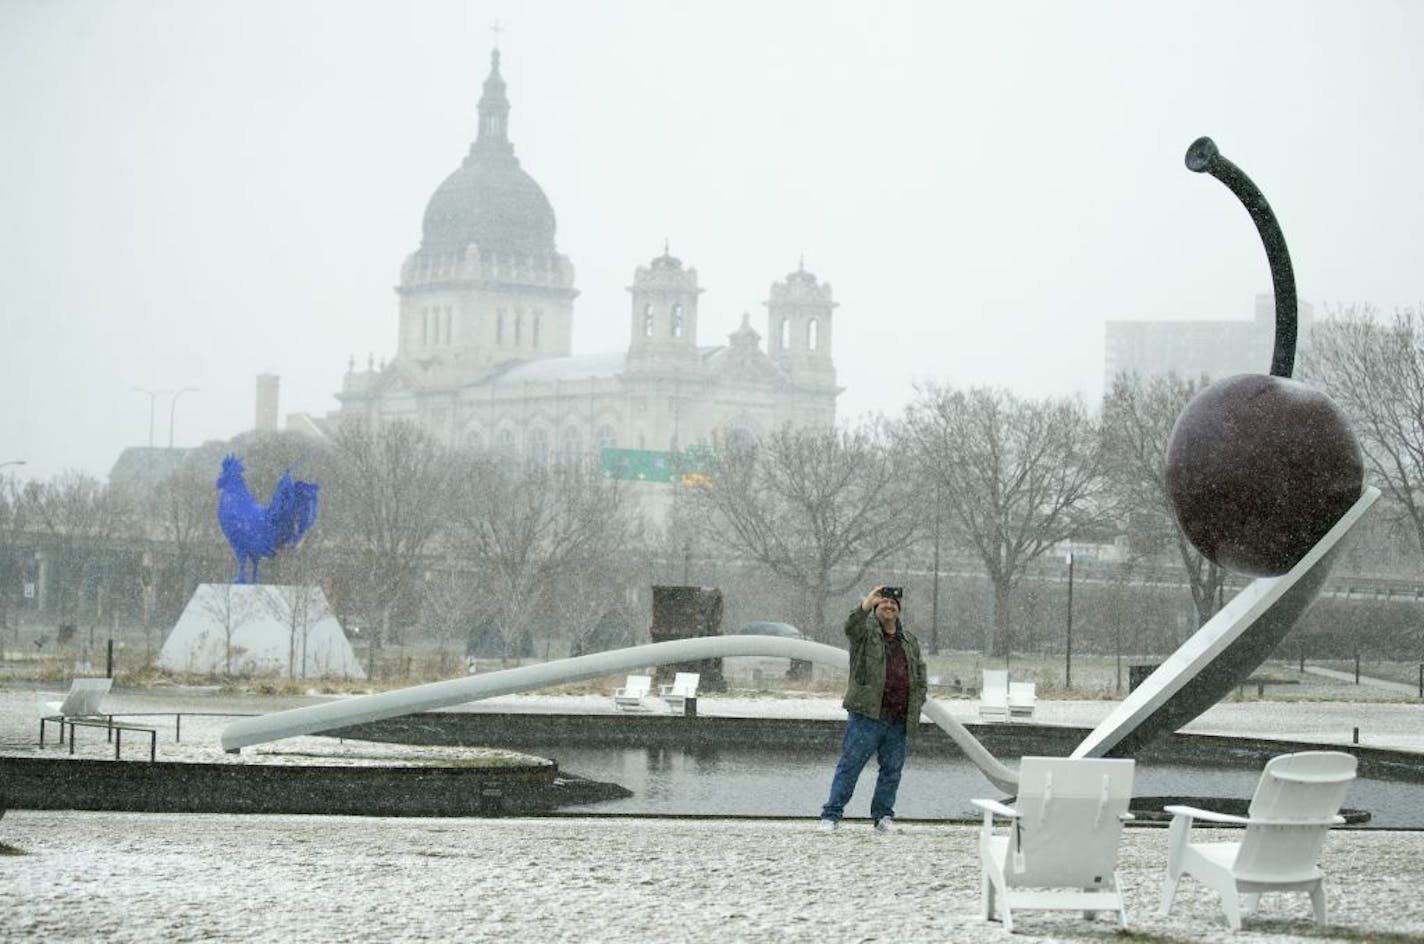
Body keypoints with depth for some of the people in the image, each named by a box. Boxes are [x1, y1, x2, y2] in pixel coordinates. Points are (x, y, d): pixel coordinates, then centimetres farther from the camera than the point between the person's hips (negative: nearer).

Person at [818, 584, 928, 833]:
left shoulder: (910, 641, 18)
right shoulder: (866, 632, 2)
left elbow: (920, 672, 25)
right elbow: (851, 626, -22)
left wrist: (917, 702, 14)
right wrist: (866, 604, -35)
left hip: (898, 719, 5)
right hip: (867, 714, -5)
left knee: (892, 769, 8)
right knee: (850, 765, -4)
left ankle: (883, 814, 19)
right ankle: (831, 814, -1)